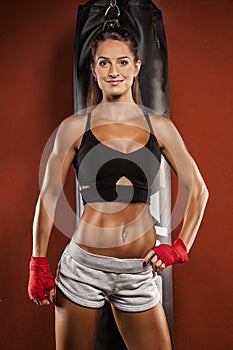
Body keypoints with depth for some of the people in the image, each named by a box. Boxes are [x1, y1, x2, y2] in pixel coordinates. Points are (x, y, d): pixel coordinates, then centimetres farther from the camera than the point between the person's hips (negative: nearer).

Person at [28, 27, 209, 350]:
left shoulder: (160, 127, 3)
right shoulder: (75, 127, -1)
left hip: (140, 272, 2)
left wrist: (180, 248, 5)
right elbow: (48, 196, 2)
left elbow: (198, 191, 12)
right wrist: (38, 266, 1)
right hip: (84, 266, -1)